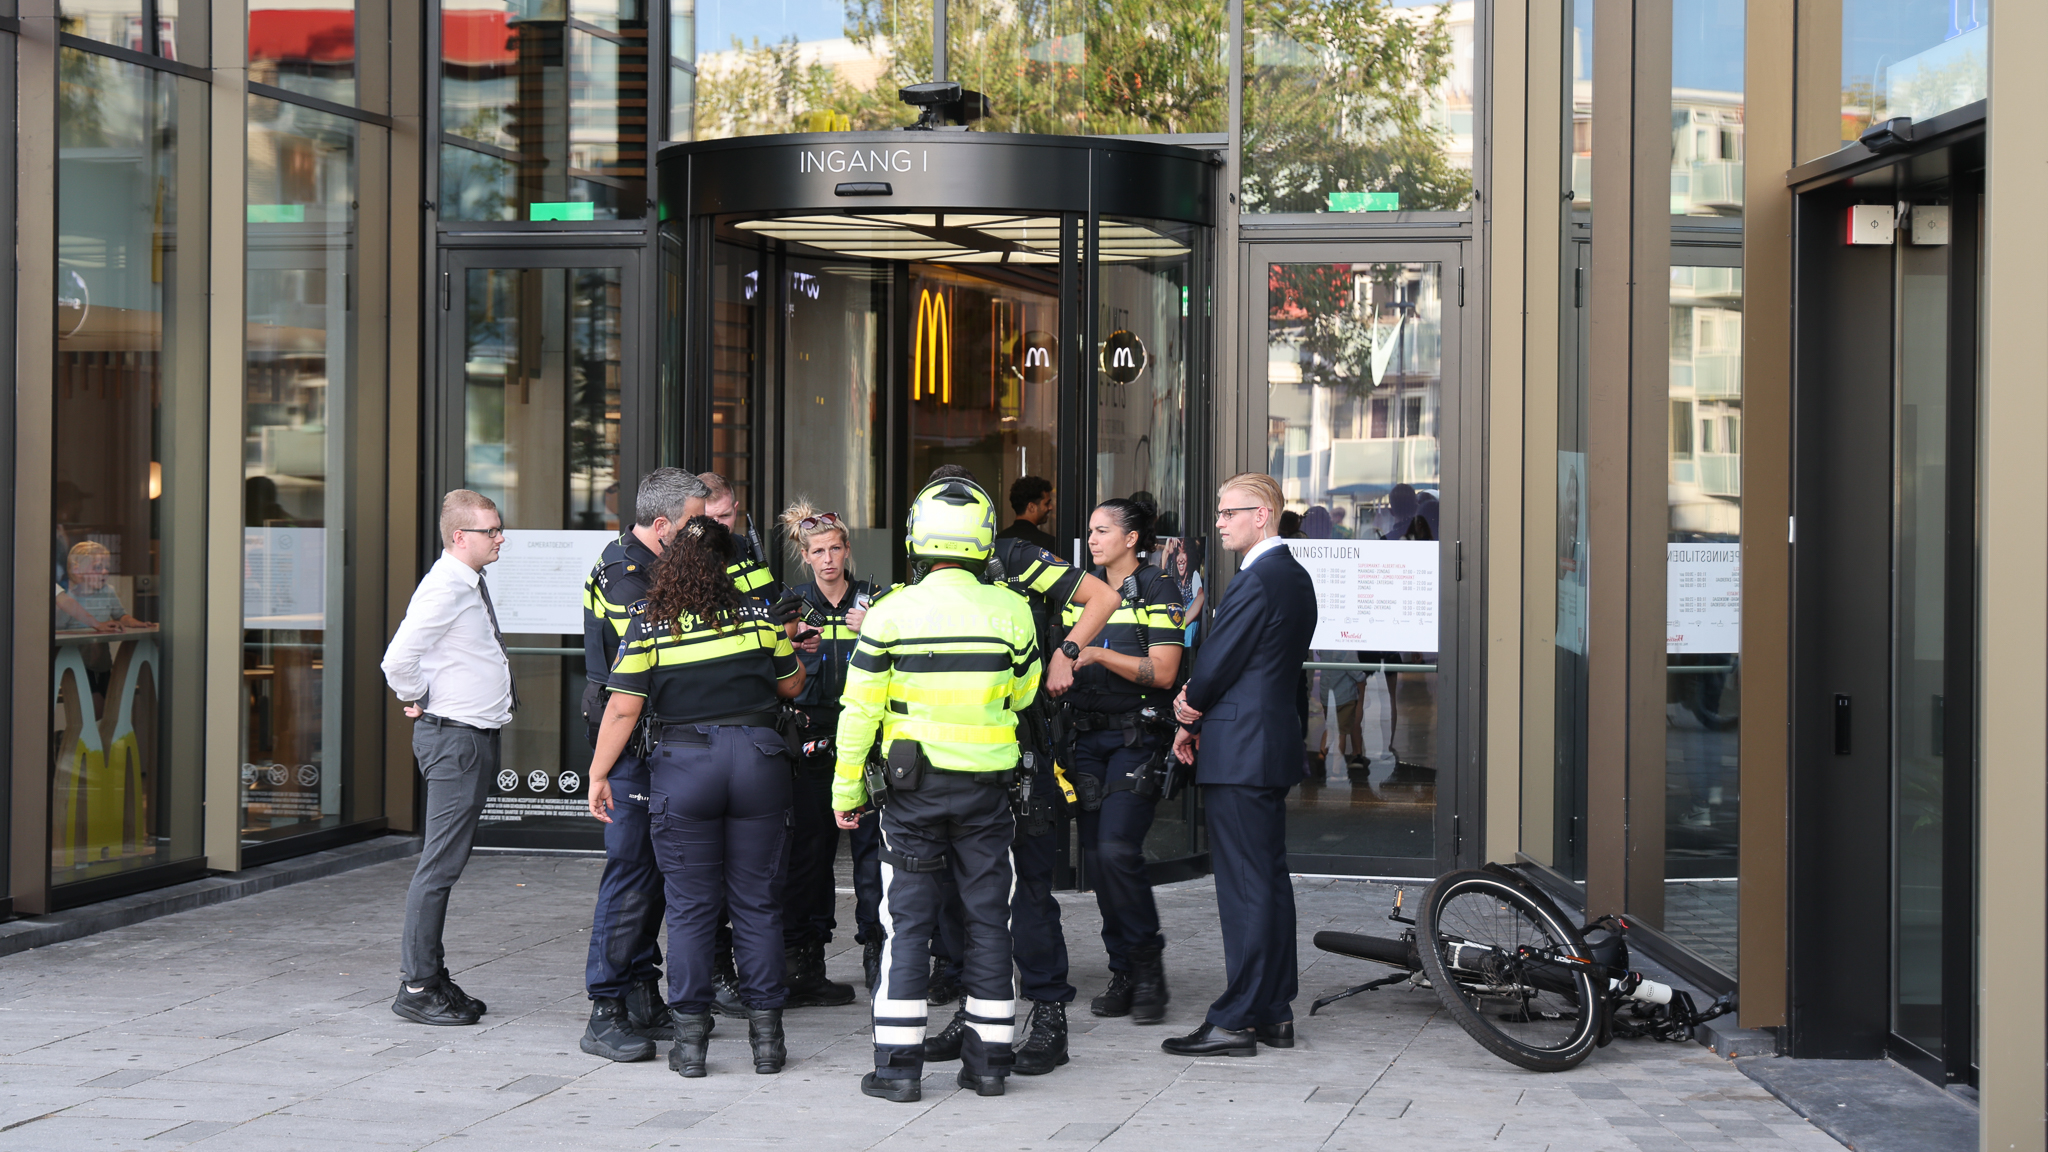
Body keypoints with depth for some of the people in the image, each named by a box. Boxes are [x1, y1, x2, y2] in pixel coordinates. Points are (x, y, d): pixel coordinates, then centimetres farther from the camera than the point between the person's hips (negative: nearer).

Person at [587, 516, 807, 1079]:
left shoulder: (647, 627, -3)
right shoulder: (755, 616, 2)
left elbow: (622, 710, -7)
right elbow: (791, 685, 13)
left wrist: (598, 774, 2)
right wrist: (789, 646, 33)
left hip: (682, 767, -1)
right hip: (757, 763, 1)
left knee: (690, 908, 6)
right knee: (757, 903, 8)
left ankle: (690, 1038, 6)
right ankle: (765, 1034, 11)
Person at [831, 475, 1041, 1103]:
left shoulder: (891, 613, -9)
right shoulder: (1011, 611, -5)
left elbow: (859, 710, -6)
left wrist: (846, 788, 5)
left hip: (913, 787, -1)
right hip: (988, 786, 1)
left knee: (908, 921, 4)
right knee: (989, 920, 9)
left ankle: (898, 1065, 3)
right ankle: (988, 1061, 14)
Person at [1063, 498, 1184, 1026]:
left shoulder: (1157, 590, -3)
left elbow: (1163, 671, -12)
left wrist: (1098, 653, -18)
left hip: (1138, 738, -6)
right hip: (1088, 735, 6)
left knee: (1117, 848, -17)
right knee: (1095, 853, 2)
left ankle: (1148, 968, -4)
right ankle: (1124, 971, 11)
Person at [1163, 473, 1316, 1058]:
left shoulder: (1256, 582, -17)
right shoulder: (1295, 577, 15)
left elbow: (1216, 664, -15)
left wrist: (1190, 716, 5)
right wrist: (1199, 714, 11)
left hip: (1239, 753, -10)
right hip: (1274, 744, 10)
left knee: (1243, 885, -7)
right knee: (1271, 879, 13)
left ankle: (1236, 1021, -4)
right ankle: (1276, 1012, 18)